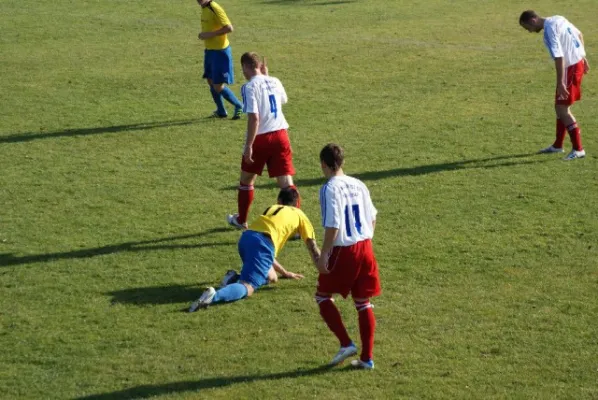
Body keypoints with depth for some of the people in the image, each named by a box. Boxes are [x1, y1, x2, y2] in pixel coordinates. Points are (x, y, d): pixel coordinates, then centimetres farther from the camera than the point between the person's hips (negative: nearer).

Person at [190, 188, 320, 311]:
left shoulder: (271, 208, 39)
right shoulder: (298, 214, 26)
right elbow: (313, 248, 25)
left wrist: (285, 273, 51)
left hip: (246, 238, 6)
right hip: (263, 242, -6)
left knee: (271, 277, 25)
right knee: (247, 288, -13)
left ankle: (235, 278, 1)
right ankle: (214, 296, -42)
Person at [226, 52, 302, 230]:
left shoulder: (250, 87, -11)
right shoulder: (274, 82, 8)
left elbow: (254, 118, -19)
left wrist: (249, 145, -17)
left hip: (260, 138, -4)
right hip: (280, 135, 4)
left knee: (246, 180, 18)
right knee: (286, 182, 1)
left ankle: (241, 220, 32)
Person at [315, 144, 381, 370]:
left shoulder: (330, 189, -12)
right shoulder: (358, 185, 9)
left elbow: (333, 226, -18)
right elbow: (372, 219, 14)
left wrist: (323, 255, -14)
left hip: (343, 250, -7)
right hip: (365, 247, 7)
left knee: (323, 296, 11)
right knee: (363, 302, 11)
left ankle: (346, 344, 2)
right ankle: (367, 358, 12)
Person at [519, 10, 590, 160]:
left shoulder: (549, 30, -20)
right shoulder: (558, 19, 9)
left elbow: (559, 57, -27)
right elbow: (579, 35, 21)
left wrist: (560, 83, -28)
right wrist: (583, 57, 29)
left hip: (570, 67, -10)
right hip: (578, 62, 10)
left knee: (562, 108, -6)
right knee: (561, 106, 18)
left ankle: (578, 149, -5)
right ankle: (557, 145, 28)